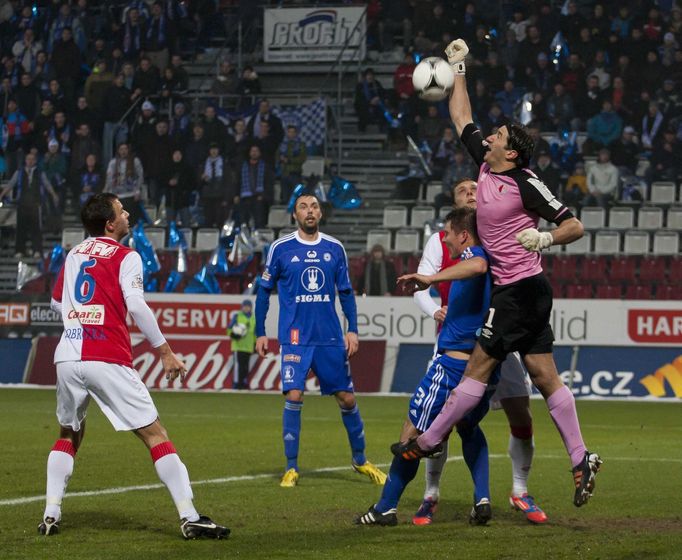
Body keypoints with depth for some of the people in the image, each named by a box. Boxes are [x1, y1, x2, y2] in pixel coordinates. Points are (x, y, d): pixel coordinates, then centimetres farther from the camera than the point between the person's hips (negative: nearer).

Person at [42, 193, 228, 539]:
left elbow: (56, 304, 28)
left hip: (67, 359, 5)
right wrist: (164, 351, -10)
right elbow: (136, 306, -13)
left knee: (68, 435, 24)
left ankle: (51, 514, 12)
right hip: (108, 361, -5)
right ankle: (189, 517, -10)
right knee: (155, 435, -2)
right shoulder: (125, 257, 0)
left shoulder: (73, 255, 17)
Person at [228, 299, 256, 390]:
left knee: (246, 367, 3)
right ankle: (237, 384, -12)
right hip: (238, 345, -5)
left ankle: (244, 384, 7)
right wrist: (233, 334, -16)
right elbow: (230, 329, 4)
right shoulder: (237, 316, 4)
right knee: (238, 364, -12)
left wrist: (255, 343, 17)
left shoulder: (253, 318, 17)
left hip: (248, 347, 5)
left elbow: (255, 332, 23)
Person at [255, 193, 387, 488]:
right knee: (294, 396, -13)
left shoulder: (335, 248, 7)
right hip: (295, 337, -2)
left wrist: (353, 329, 5)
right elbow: (264, 291, 7)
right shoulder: (280, 248, 0)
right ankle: (291, 468, -3)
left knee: (347, 398, 5)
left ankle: (360, 460, 22)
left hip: (331, 338, 3)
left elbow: (346, 292, 14)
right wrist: (260, 333, 3)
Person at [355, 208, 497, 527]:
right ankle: (482, 499, 8)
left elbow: (478, 266, -34)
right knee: (469, 428, 27)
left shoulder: (473, 252, -9)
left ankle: (387, 506, 8)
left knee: (413, 429, 4)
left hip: (454, 361, -8)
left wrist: (430, 279, -36)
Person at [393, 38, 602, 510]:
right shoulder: (485, 163, 10)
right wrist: (459, 69, 24)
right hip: (518, 289, 9)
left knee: (480, 365, -2)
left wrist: (546, 238, -32)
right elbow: (462, 120, 22)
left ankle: (430, 441, 3)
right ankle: (581, 459, 1)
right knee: (543, 374, 4)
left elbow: (574, 226, -14)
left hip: (519, 289, -9)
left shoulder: (527, 185, -13)